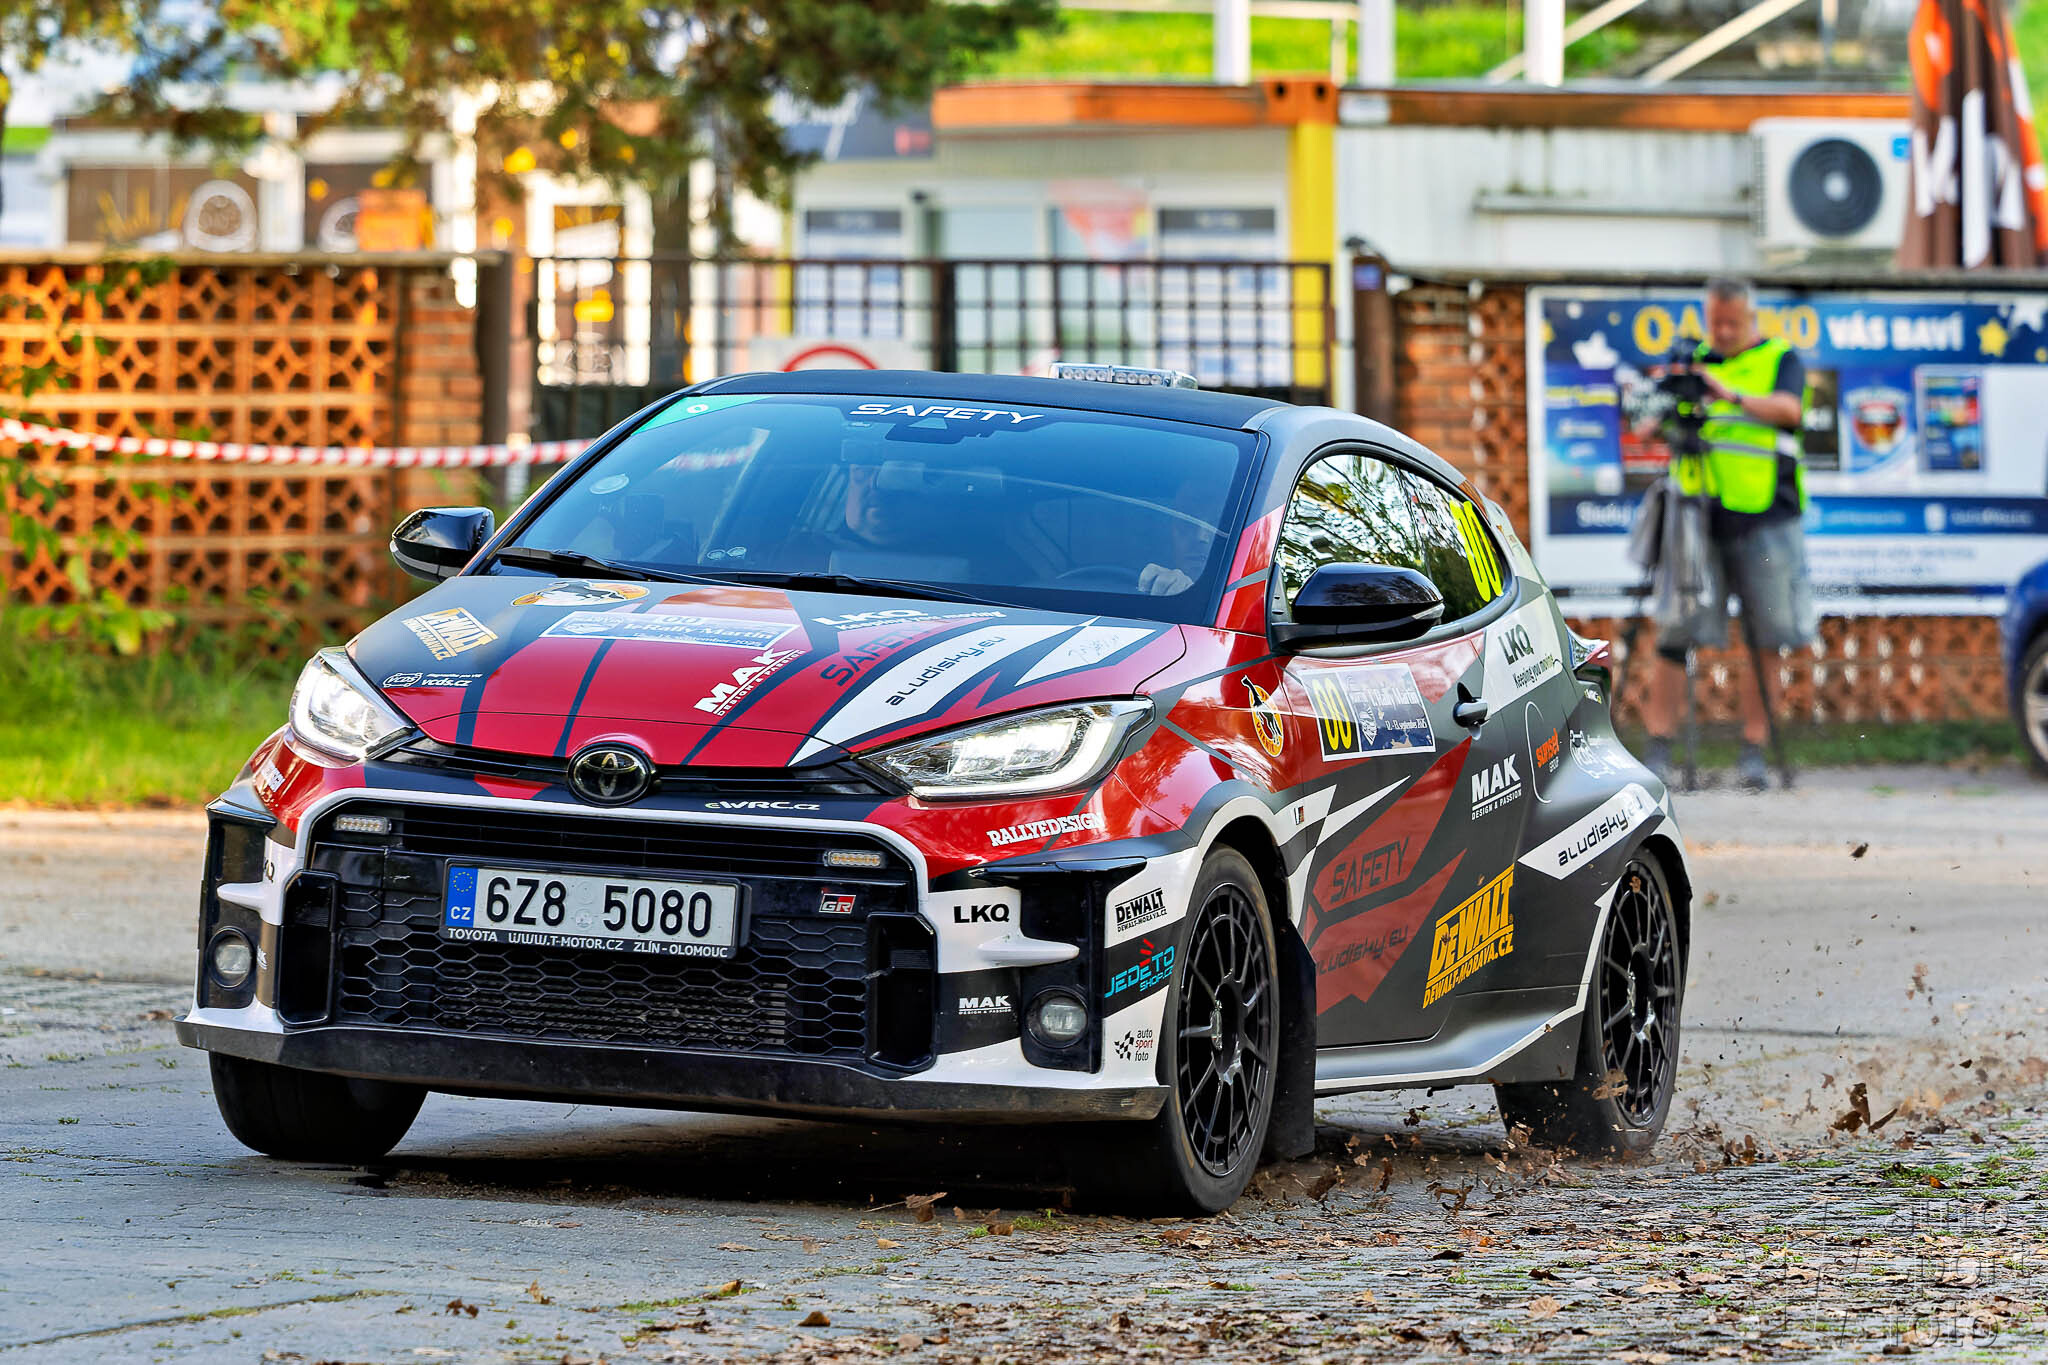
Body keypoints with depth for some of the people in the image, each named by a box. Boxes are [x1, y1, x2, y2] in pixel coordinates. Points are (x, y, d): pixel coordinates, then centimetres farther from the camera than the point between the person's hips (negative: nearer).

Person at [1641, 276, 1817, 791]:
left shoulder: (1781, 360, 6)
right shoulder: (1692, 362, 14)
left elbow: (1789, 408, -14)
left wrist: (1732, 395, -29)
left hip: (1762, 521, -2)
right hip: (1695, 516, 2)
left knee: (1765, 642, 1)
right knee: (1675, 633, -6)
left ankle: (1754, 753, 6)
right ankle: (1658, 751, -5)